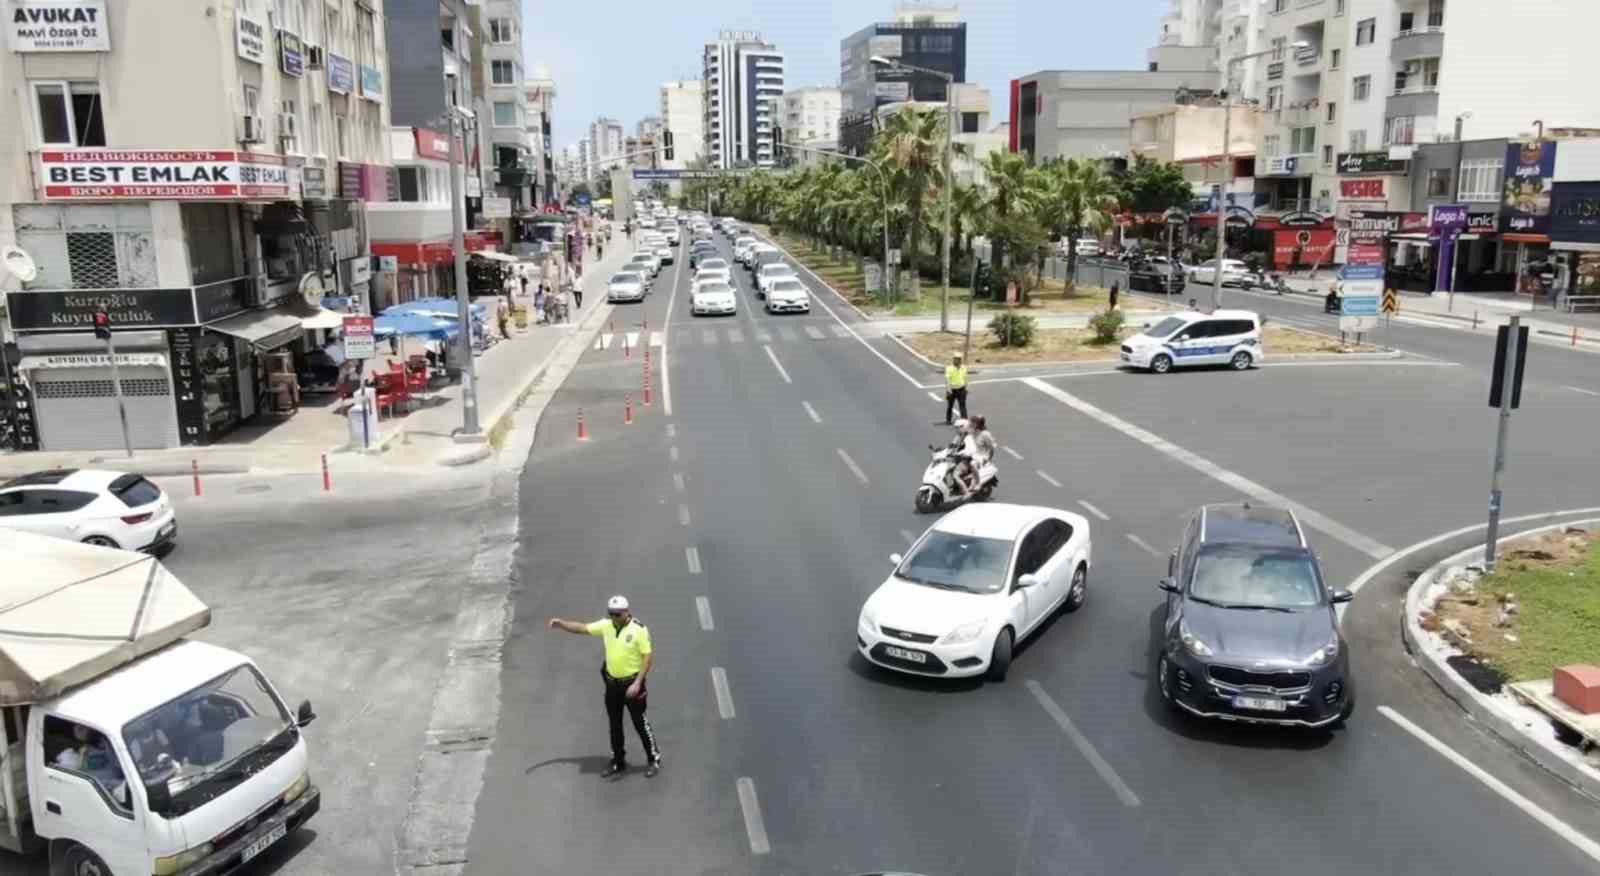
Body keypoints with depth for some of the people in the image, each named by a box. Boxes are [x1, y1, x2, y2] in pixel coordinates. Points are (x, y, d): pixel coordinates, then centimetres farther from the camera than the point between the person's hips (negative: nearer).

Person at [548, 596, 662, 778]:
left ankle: (654, 759, 20)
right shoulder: (606, 625, -3)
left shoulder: (639, 630, -18)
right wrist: (561, 624, -13)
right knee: (614, 724, 16)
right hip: (612, 683, 6)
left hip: (631, 683, -5)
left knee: (640, 722, 4)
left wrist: (637, 683, -22)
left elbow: (648, 657, -17)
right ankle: (618, 761, 31)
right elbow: (582, 628, 3)